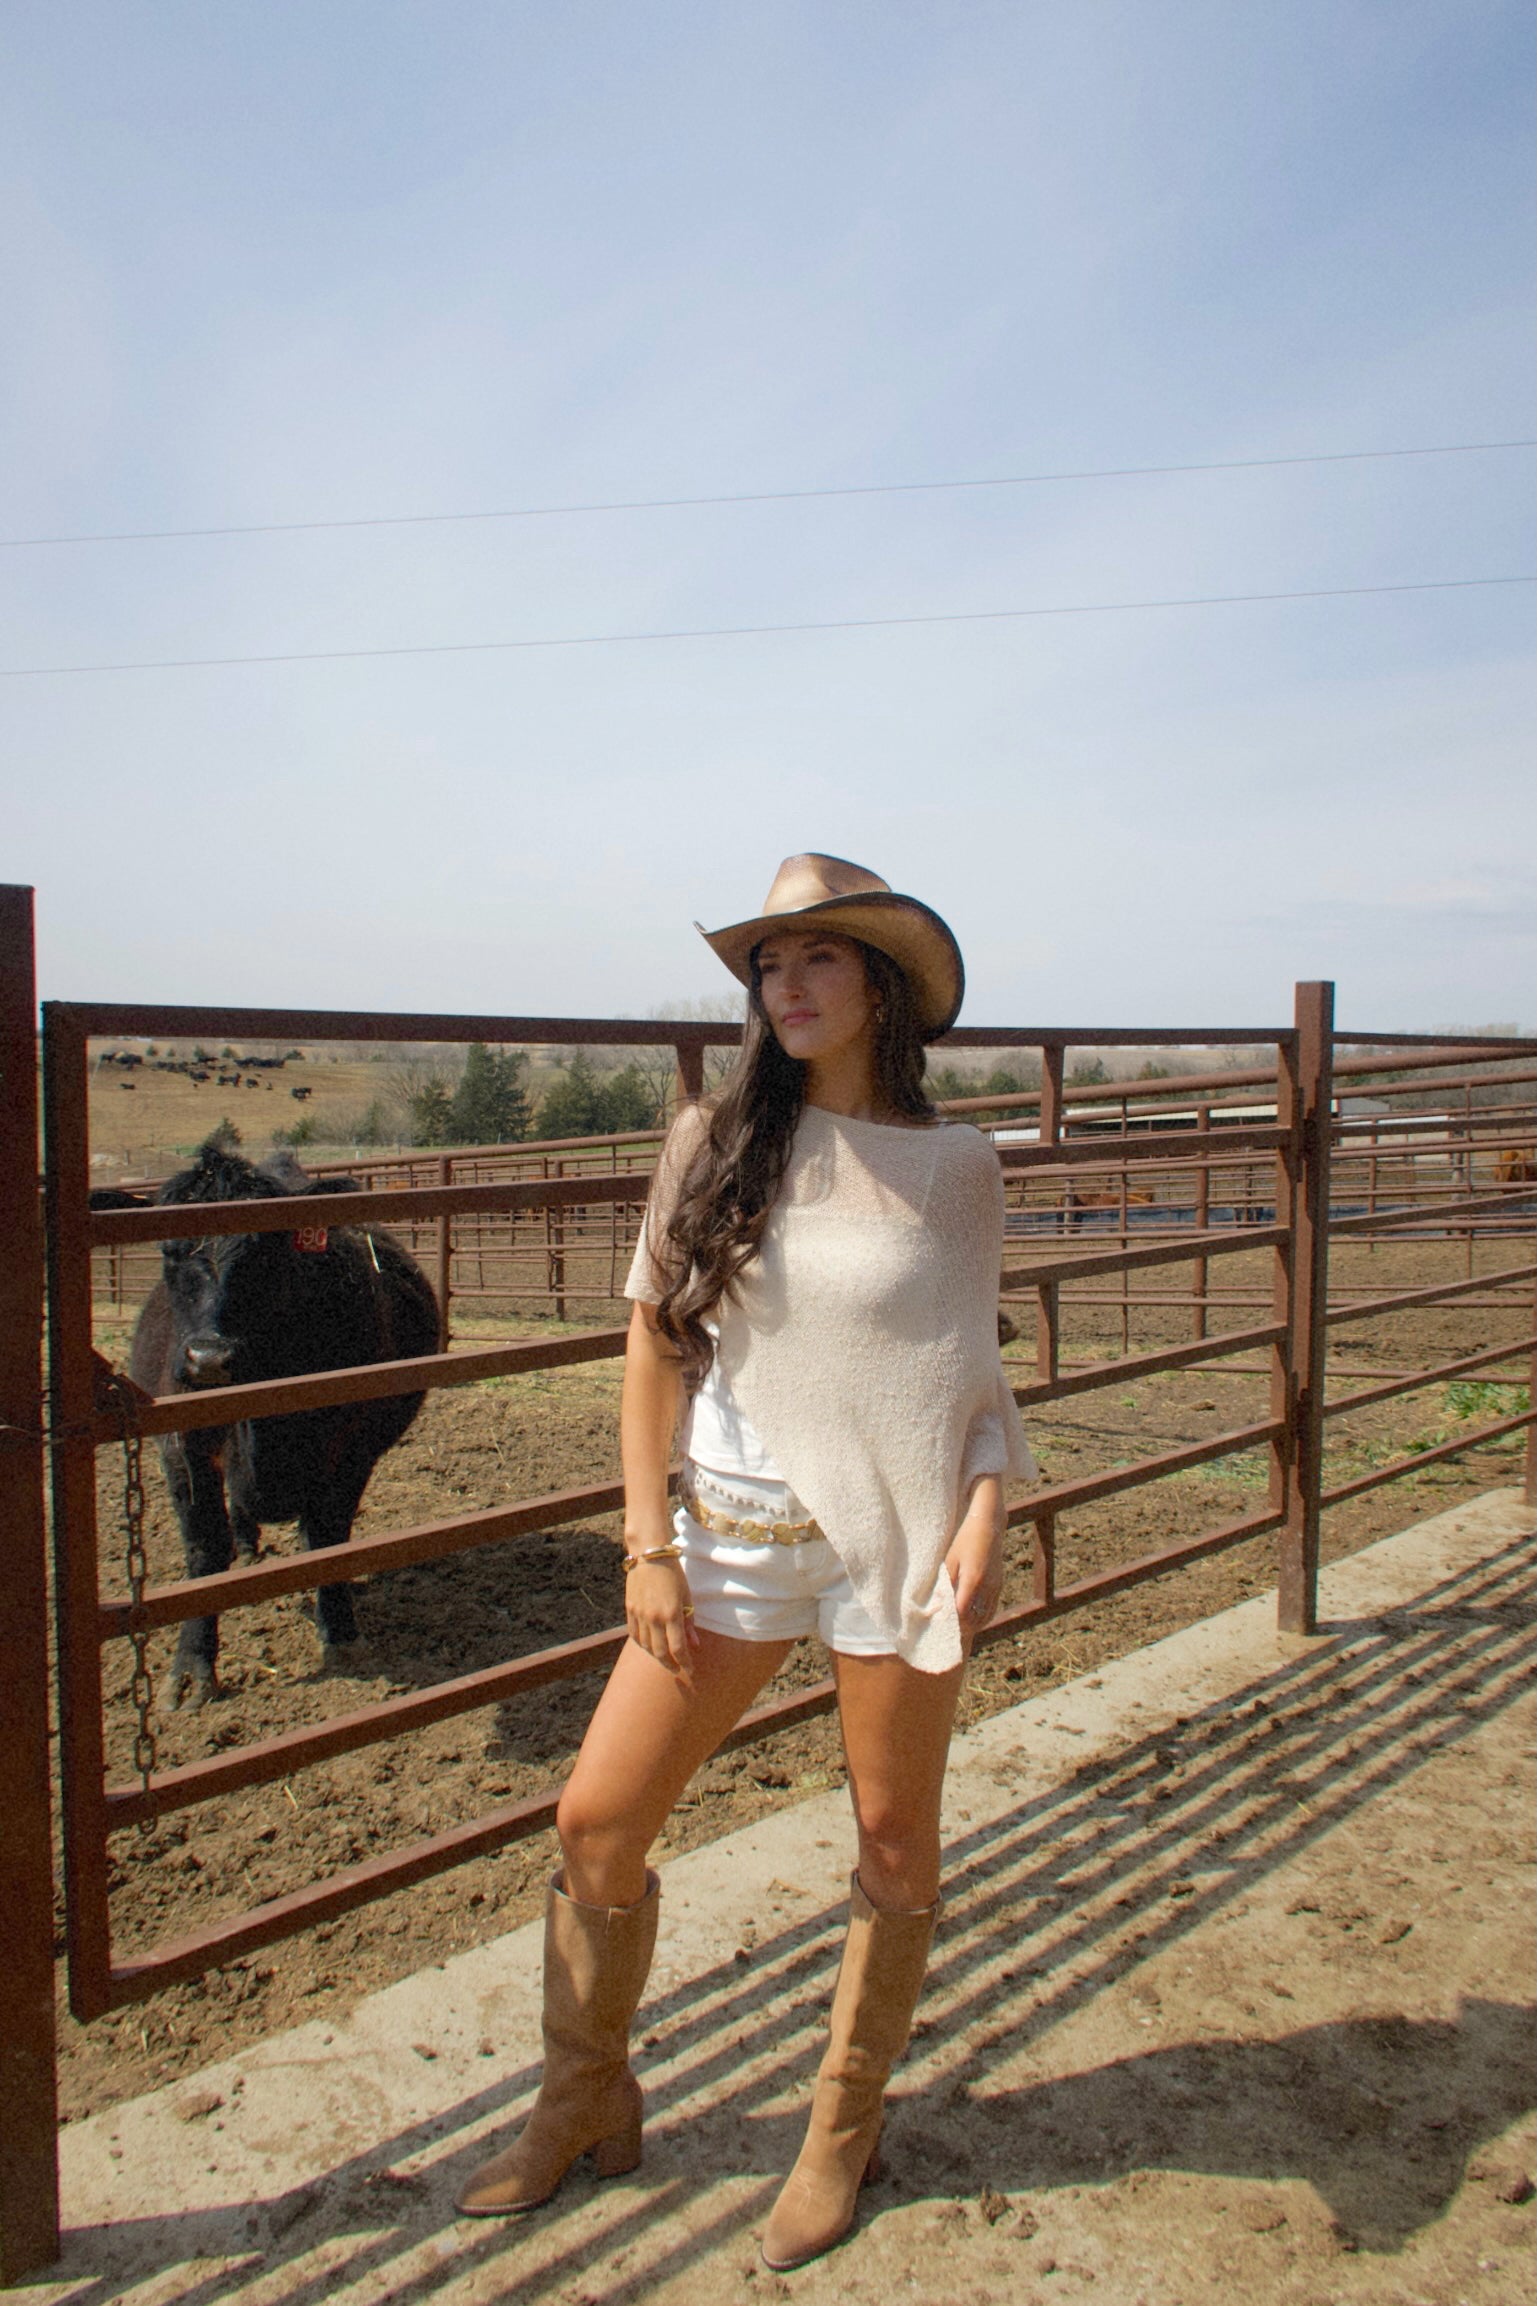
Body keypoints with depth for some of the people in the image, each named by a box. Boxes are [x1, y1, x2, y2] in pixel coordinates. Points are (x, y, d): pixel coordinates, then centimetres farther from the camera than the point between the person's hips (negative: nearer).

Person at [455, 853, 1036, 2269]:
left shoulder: (956, 1167, -2)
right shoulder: (715, 1141, -1)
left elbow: (977, 1369, 4)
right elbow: (655, 1347, 1)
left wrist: (987, 1511, -11)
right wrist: (647, 1543, -3)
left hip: (894, 1534, -1)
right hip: (734, 1526, 1)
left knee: (896, 1837, 11)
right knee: (598, 1822, 5)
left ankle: (846, 2127, 37)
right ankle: (584, 2106, 32)